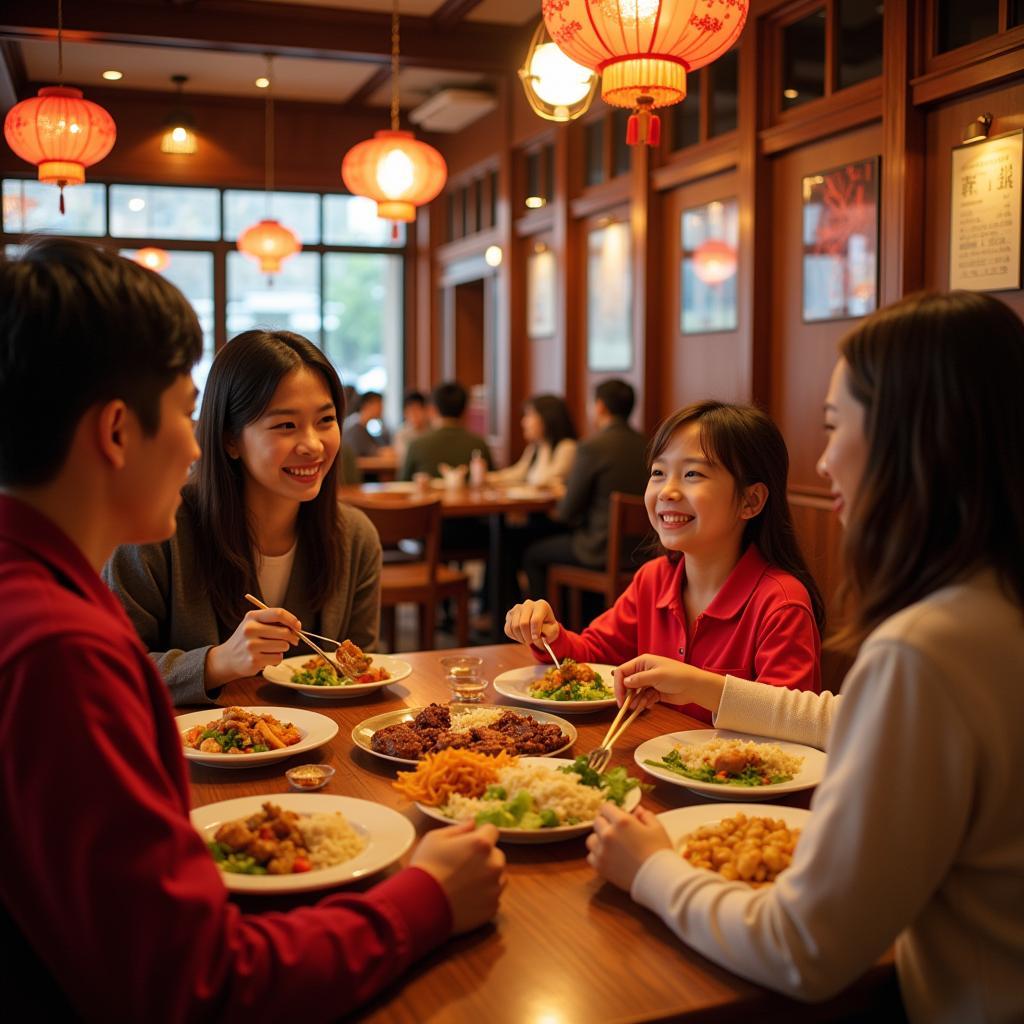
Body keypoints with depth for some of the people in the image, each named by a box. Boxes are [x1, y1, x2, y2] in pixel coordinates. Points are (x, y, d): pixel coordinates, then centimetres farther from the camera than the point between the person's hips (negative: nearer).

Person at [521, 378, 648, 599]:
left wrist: (558, 513, 13)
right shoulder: (646, 446, 2)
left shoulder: (592, 447, -17)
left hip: (601, 550, -7)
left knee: (532, 555, 15)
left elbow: (568, 511, -11)